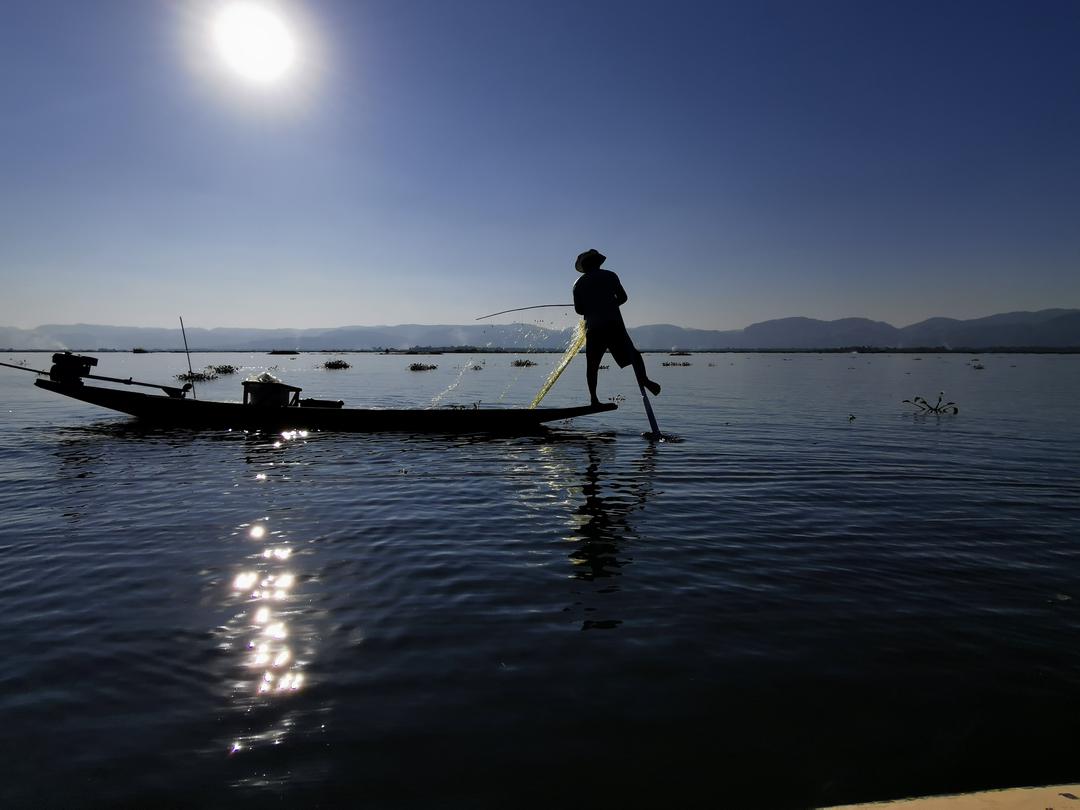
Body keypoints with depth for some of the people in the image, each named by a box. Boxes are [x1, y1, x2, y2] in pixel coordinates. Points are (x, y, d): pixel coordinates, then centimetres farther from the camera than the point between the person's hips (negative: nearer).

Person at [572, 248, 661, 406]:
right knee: (632, 354, 3)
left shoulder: (579, 284, 10)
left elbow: (578, 309, 9)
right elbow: (623, 298, 8)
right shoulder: (609, 276, 7)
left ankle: (594, 398, 2)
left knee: (592, 364, 9)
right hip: (614, 324, -1)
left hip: (593, 328, 1)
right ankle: (643, 379, -22)